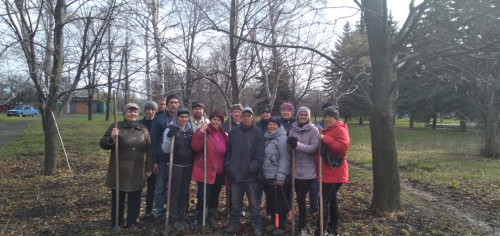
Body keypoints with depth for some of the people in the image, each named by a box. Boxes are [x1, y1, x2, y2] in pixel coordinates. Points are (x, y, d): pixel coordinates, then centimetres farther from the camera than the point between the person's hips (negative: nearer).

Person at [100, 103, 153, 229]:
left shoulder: (143, 129, 8)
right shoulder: (116, 127, -1)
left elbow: (148, 150, 10)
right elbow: (103, 144, -5)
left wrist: (149, 167, 7)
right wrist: (111, 137, -25)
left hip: (137, 172, 3)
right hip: (119, 170, -2)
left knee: (135, 199, 11)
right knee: (118, 198, 9)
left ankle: (132, 222, 25)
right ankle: (116, 223, 24)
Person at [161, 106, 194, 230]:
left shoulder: (190, 130, 6)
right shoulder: (170, 130, -7)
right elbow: (165, 149, -14)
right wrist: (169, 136, -29)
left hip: (188, 166, 5)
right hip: (175, 166, -4)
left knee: (185, 192, 12)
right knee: (174, 193, 3)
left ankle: (182, 217, 25)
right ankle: (174, 219, 16)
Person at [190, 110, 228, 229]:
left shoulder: (223, 134, 8)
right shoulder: (203, 131, -8)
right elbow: (195, 146, -21)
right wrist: (201, 132, -28)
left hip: (219, 172, 5)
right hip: (205, 171, -5)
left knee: (215, 196, 16)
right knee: (204, 196, -1)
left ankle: (211, 218, 34)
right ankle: (198, 218, 24)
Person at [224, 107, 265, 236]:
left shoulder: (258, 133, -3)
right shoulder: (233, 132, 7)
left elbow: (260, 154, -7)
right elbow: (228, 151, 10)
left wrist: (252, 168, -13)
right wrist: (227, 165, 1)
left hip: (250, 175, -3)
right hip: (234, 174, 3)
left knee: (253, 202, 7)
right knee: (235, 202, 14)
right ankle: (233, 223, 28)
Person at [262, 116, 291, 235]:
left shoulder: (282, 138, -12)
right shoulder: (267, 137, 12)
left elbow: (284, 158, -17)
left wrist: (281, 176, -20)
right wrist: (261, 172, 18)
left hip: (278, 178, -8)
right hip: (267, 176, 8)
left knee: (280, 202, 4)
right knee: (270, 201, 17)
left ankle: (281, 226, 18)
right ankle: (274, 222, 33)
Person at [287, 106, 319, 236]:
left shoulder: (314, 130, -5)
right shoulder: (293, 130, 7)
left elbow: (315, 148, -17)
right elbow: (290, 146, 7)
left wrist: (298, 145, -27)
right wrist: (291, 143, -16)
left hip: (308, 171, -4)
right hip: (296, 170, 4)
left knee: (301, 198, -6)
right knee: (300, 198, 13)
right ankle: (302, 224, 30)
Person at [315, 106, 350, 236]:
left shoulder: (341, 130, -12)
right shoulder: (325, 130, 18)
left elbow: (342, 148, -29)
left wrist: (325, 138, -28)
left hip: (334, 173, -10)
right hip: (326, 172, 10)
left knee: (324, 201, -10)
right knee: (331, 200, 17)